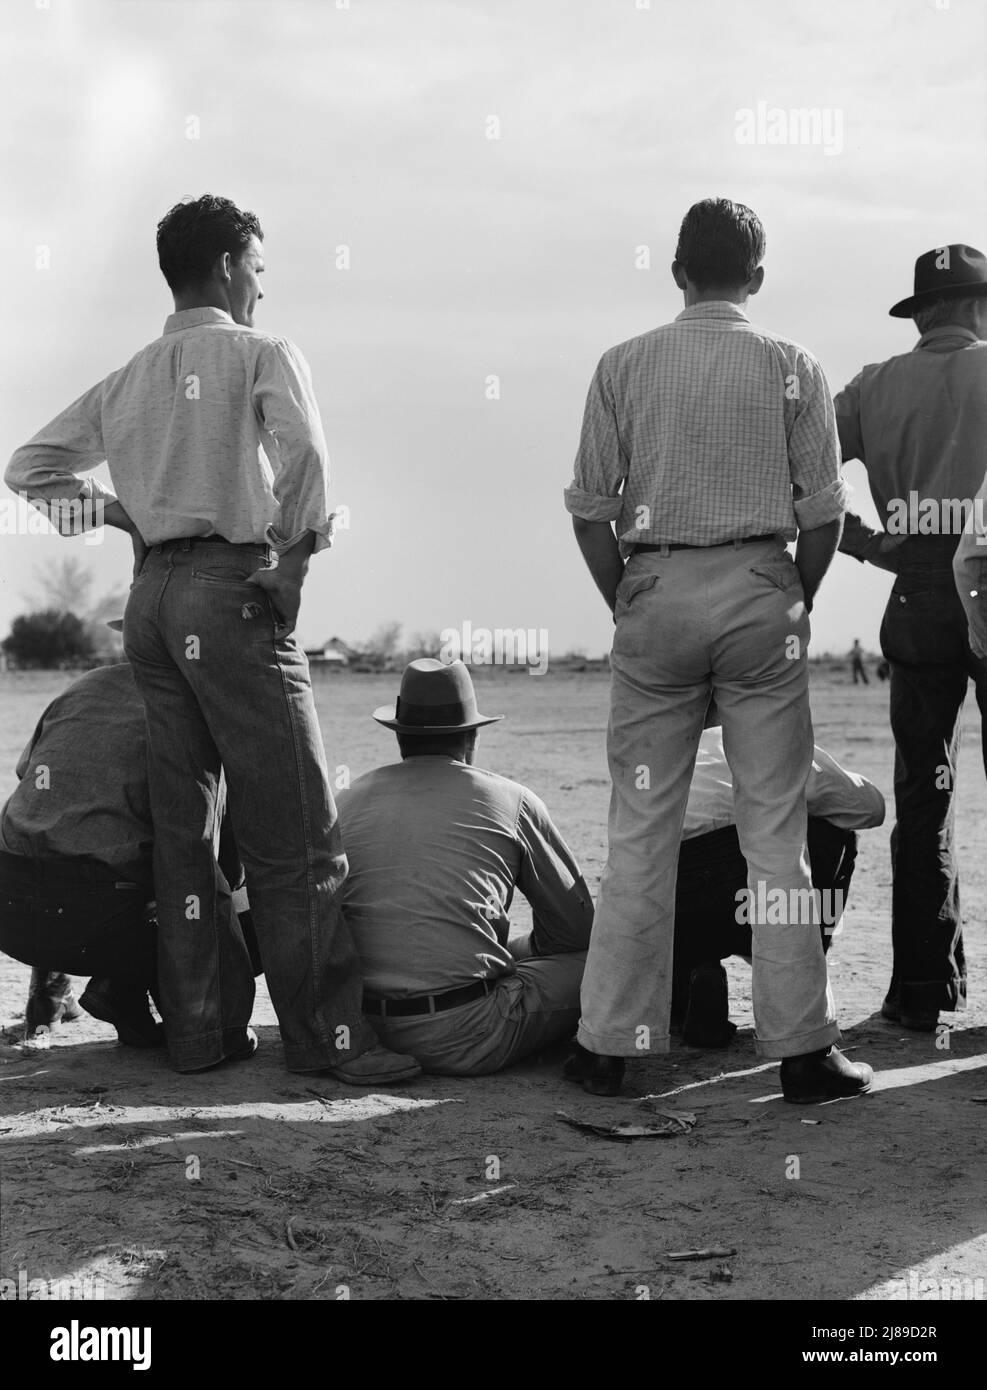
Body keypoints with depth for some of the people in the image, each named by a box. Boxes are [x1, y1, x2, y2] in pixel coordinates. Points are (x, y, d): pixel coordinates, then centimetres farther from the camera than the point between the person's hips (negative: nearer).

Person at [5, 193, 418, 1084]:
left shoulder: (130, 379, 17)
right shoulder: (260, 353, -1)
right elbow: (302, 452, -19)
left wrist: (123, 511, 15)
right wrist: (295, 559, -7)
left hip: (149, 598, 7)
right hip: (231, 588, -7)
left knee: (182, 824, 10)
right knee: (294, 830, -4)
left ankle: (199, 1028, 14)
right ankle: (326, 1034, -2)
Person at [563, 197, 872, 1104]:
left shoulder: (623, 367, 4)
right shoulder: (792, 370, 1)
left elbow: (590, 510, 3)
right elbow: (823, 515, -1)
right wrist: (797, 607, 12)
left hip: (654, 594, 1)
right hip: (759, 594, -1)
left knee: (639, 831, 7)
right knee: (774, 830, 4)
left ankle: (610, 1045, 11)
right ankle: (801, 1049, 6)